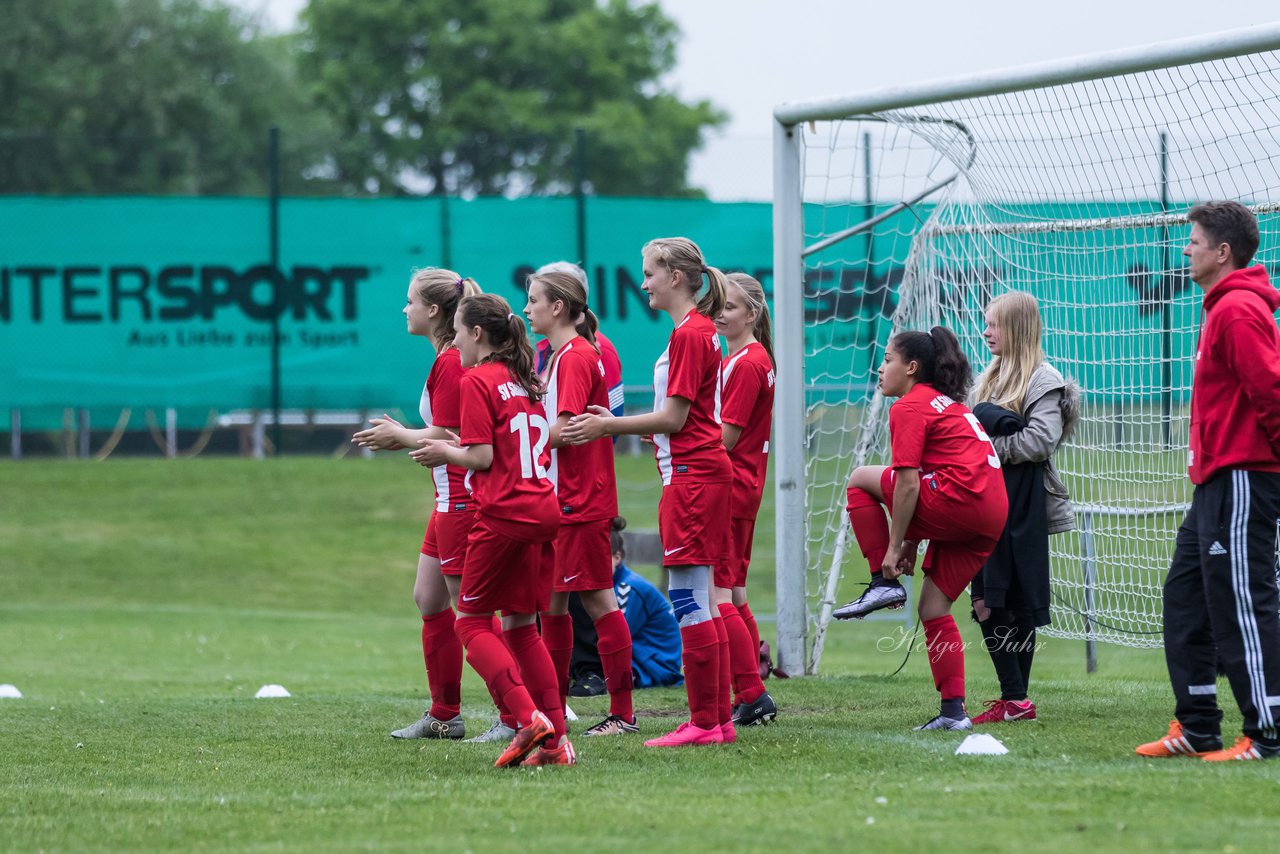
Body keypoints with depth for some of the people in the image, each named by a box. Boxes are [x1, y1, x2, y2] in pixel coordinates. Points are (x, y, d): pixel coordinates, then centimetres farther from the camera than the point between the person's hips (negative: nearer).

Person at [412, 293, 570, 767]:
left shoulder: (477, 381, -8)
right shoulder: (526, 381, 16)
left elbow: (481, 456, -14)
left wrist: (446, 453, 5)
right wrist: (450, 446, 19)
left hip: (502, 515, -8)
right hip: (543, 511, 8)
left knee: (472, 621, 3)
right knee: (521, 625, 13)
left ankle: (528, 716, -14)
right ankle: (555, 740, 6)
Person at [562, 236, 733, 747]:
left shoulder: (689, 335, -13)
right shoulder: (696, 331, 18)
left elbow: (674, 418, -15)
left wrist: (607, 426, -9)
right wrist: (615, 424, 17)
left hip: (692, 475, -11)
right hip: (698, 471, 11)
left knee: (688, 600, -9)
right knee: (699, 603, 11)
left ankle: (704, 723, -8)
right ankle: (717, 719, 13)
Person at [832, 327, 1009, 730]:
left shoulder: (909, 408, -3)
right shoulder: (948, 403, 26)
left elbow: (908, 485, -9)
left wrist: (895, 546, -4)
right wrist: (913, 542, 24)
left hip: (958, 501, -9)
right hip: (992, 514, 9)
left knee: (862, 478, 6)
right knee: (933, 608, 14)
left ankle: (884, 582, 2)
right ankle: (953, 711, 9)